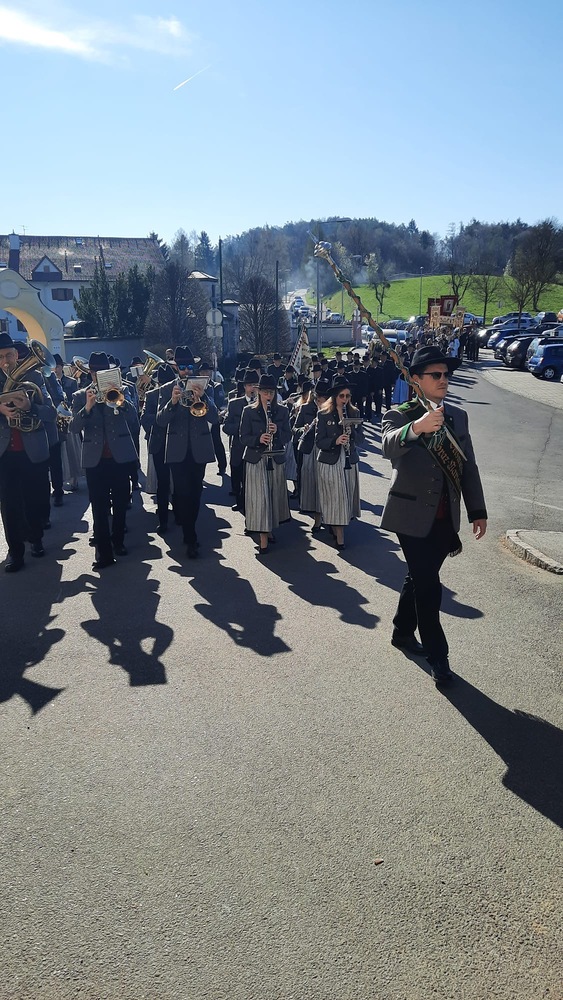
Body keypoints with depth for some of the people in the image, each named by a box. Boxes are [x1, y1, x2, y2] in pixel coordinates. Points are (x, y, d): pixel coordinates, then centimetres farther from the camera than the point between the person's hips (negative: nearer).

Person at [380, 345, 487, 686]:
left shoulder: (458, 416, 7)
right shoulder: (400, 415, -10)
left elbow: (469, 467, 11)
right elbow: (389, 446, -33)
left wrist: (477, 511, 11)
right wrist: (416, 427, -53)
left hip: (445, 518, 5)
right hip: (413, 516, -5)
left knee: (420, 579, 18)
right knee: (429, 585, -3)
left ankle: (403, 632, 37)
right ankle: (437, 654, 12)